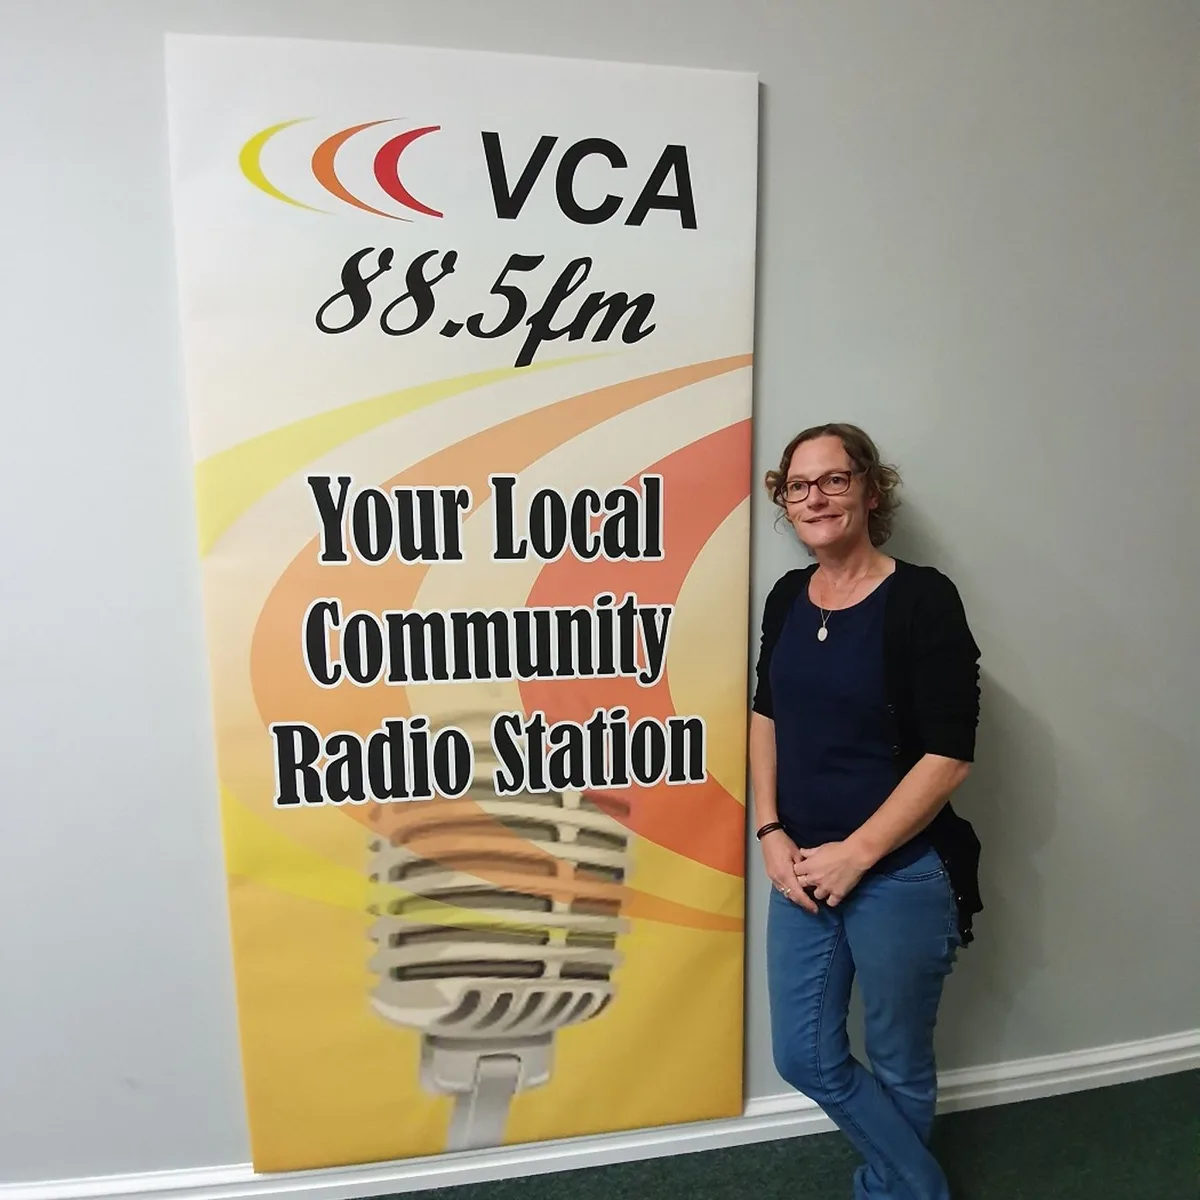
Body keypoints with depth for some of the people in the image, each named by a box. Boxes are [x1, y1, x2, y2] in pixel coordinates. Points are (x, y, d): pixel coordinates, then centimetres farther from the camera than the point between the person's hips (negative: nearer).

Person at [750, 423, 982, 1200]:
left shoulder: (922, 598, -16)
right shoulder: (788, 597, 1)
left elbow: (949, 755, -17)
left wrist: (855, 854, -15)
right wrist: (771, 832, 0)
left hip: (901, 874, -5)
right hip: (803, 868, 6)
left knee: (898, 1065, 18)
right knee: (805, 1057, 17)